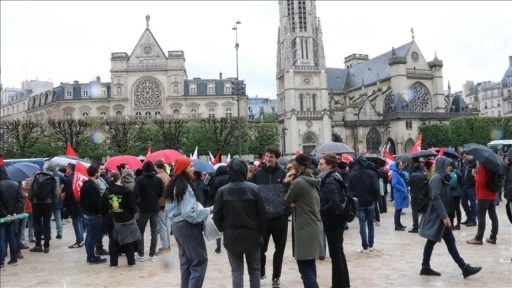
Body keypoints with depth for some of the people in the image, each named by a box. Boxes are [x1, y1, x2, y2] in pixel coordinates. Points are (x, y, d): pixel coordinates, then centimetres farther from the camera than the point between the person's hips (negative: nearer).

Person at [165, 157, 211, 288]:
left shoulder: (173, 186, 11)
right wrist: (208, 210, -15)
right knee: (200, 260, -3)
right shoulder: (185, 186, -18)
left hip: (177, 226, 10)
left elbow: (168, 209, 18)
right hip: (188, 227, -9)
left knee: (185, 261, 14)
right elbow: (190, 212, -23)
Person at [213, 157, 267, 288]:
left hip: (231, 236, 0)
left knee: (236, 270, 9)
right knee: (254, 269, 16)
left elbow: (217, 216, -5)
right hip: (252, 235, 0)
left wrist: (223, 229, 13)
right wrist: (262, 231, 7)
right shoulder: (254, 188, -12)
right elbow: (262, 213, -8)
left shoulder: (222, 191, -10)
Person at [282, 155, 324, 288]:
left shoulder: (298, 182, -16)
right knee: (310, 267, 18)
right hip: (314, 228, 9)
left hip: (305, 230, -9)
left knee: (305, 270, -6)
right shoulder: (312, 182, 11)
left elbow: (286, 201, -5)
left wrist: (286, 183, -1)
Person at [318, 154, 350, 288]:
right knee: (338, 251, 19)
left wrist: (319, 212, -16)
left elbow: (333, 204, -29)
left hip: (333, 220, -10)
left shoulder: (330, 181, -19)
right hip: (337, 219, 10)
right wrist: (321, 210, 7)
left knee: (335, 253, 0)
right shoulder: (333, 177, 10)